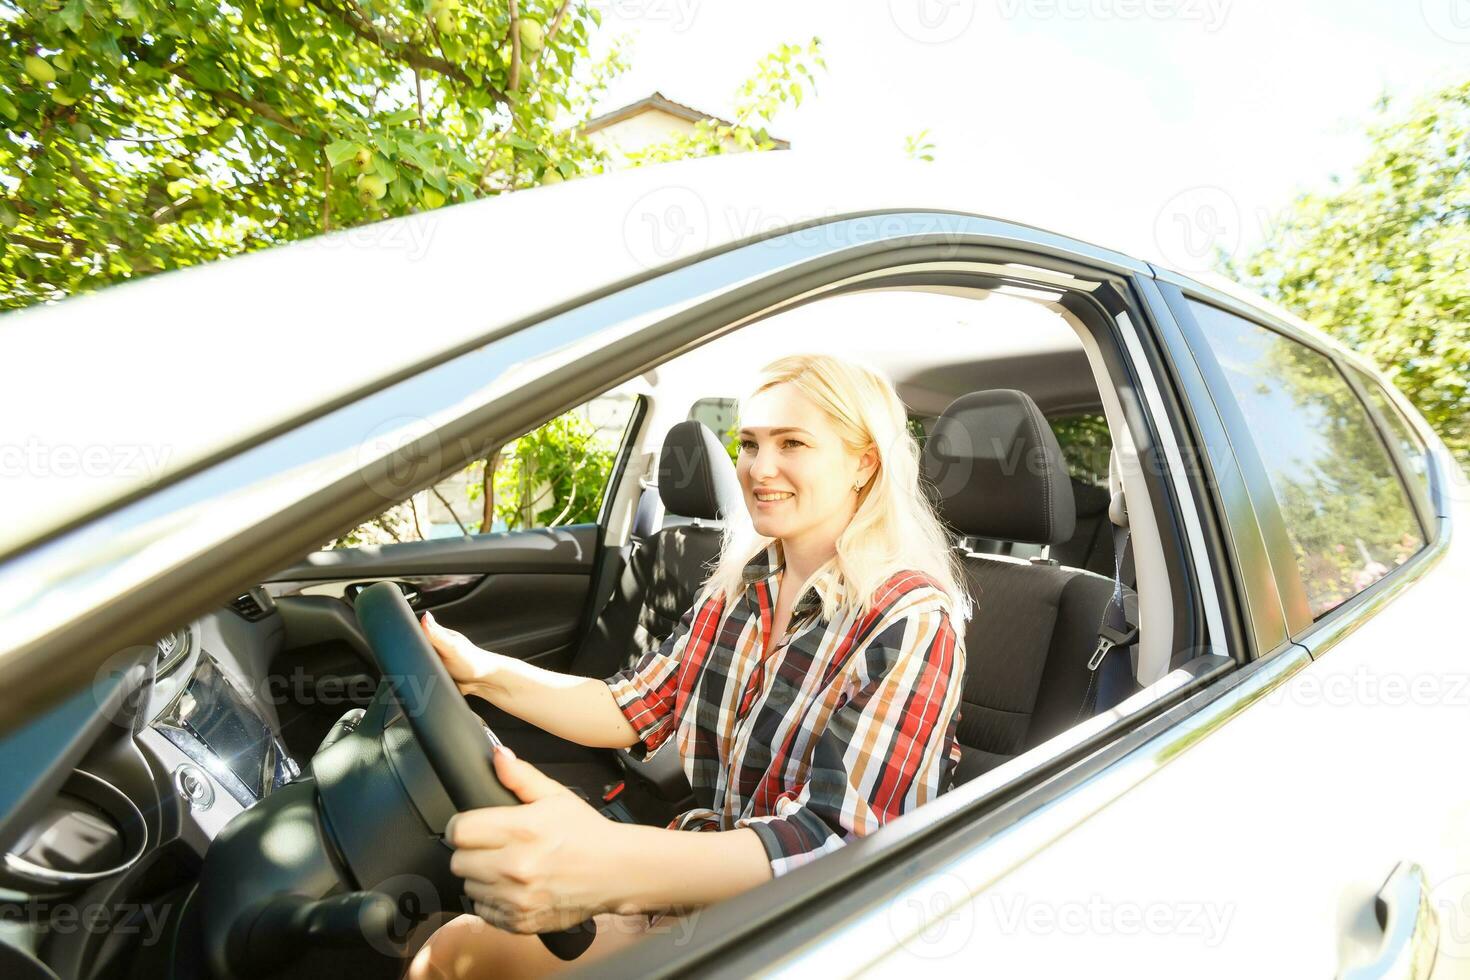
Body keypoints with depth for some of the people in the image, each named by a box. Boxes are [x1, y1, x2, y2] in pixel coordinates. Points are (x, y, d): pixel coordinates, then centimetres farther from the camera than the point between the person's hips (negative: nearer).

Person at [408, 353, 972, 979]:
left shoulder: (913, 622, -21)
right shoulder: (741, 581, -1)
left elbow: (840, 844, -29)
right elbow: (635, 712, 0)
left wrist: (612, 864, -45)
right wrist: (485, 673, -15)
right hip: (710, 875, 5)